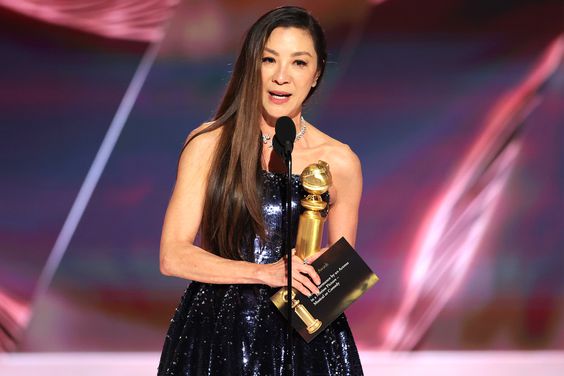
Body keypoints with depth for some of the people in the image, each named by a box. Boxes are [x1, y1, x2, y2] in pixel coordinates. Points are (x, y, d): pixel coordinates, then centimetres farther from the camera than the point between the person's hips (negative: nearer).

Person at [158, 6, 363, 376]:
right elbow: (173, 256, -9)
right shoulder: (208, 144, -6)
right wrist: (264, 273, -19)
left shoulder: (340, 162, -2)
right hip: (214, 333, -1)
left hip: (302, 334, 1)